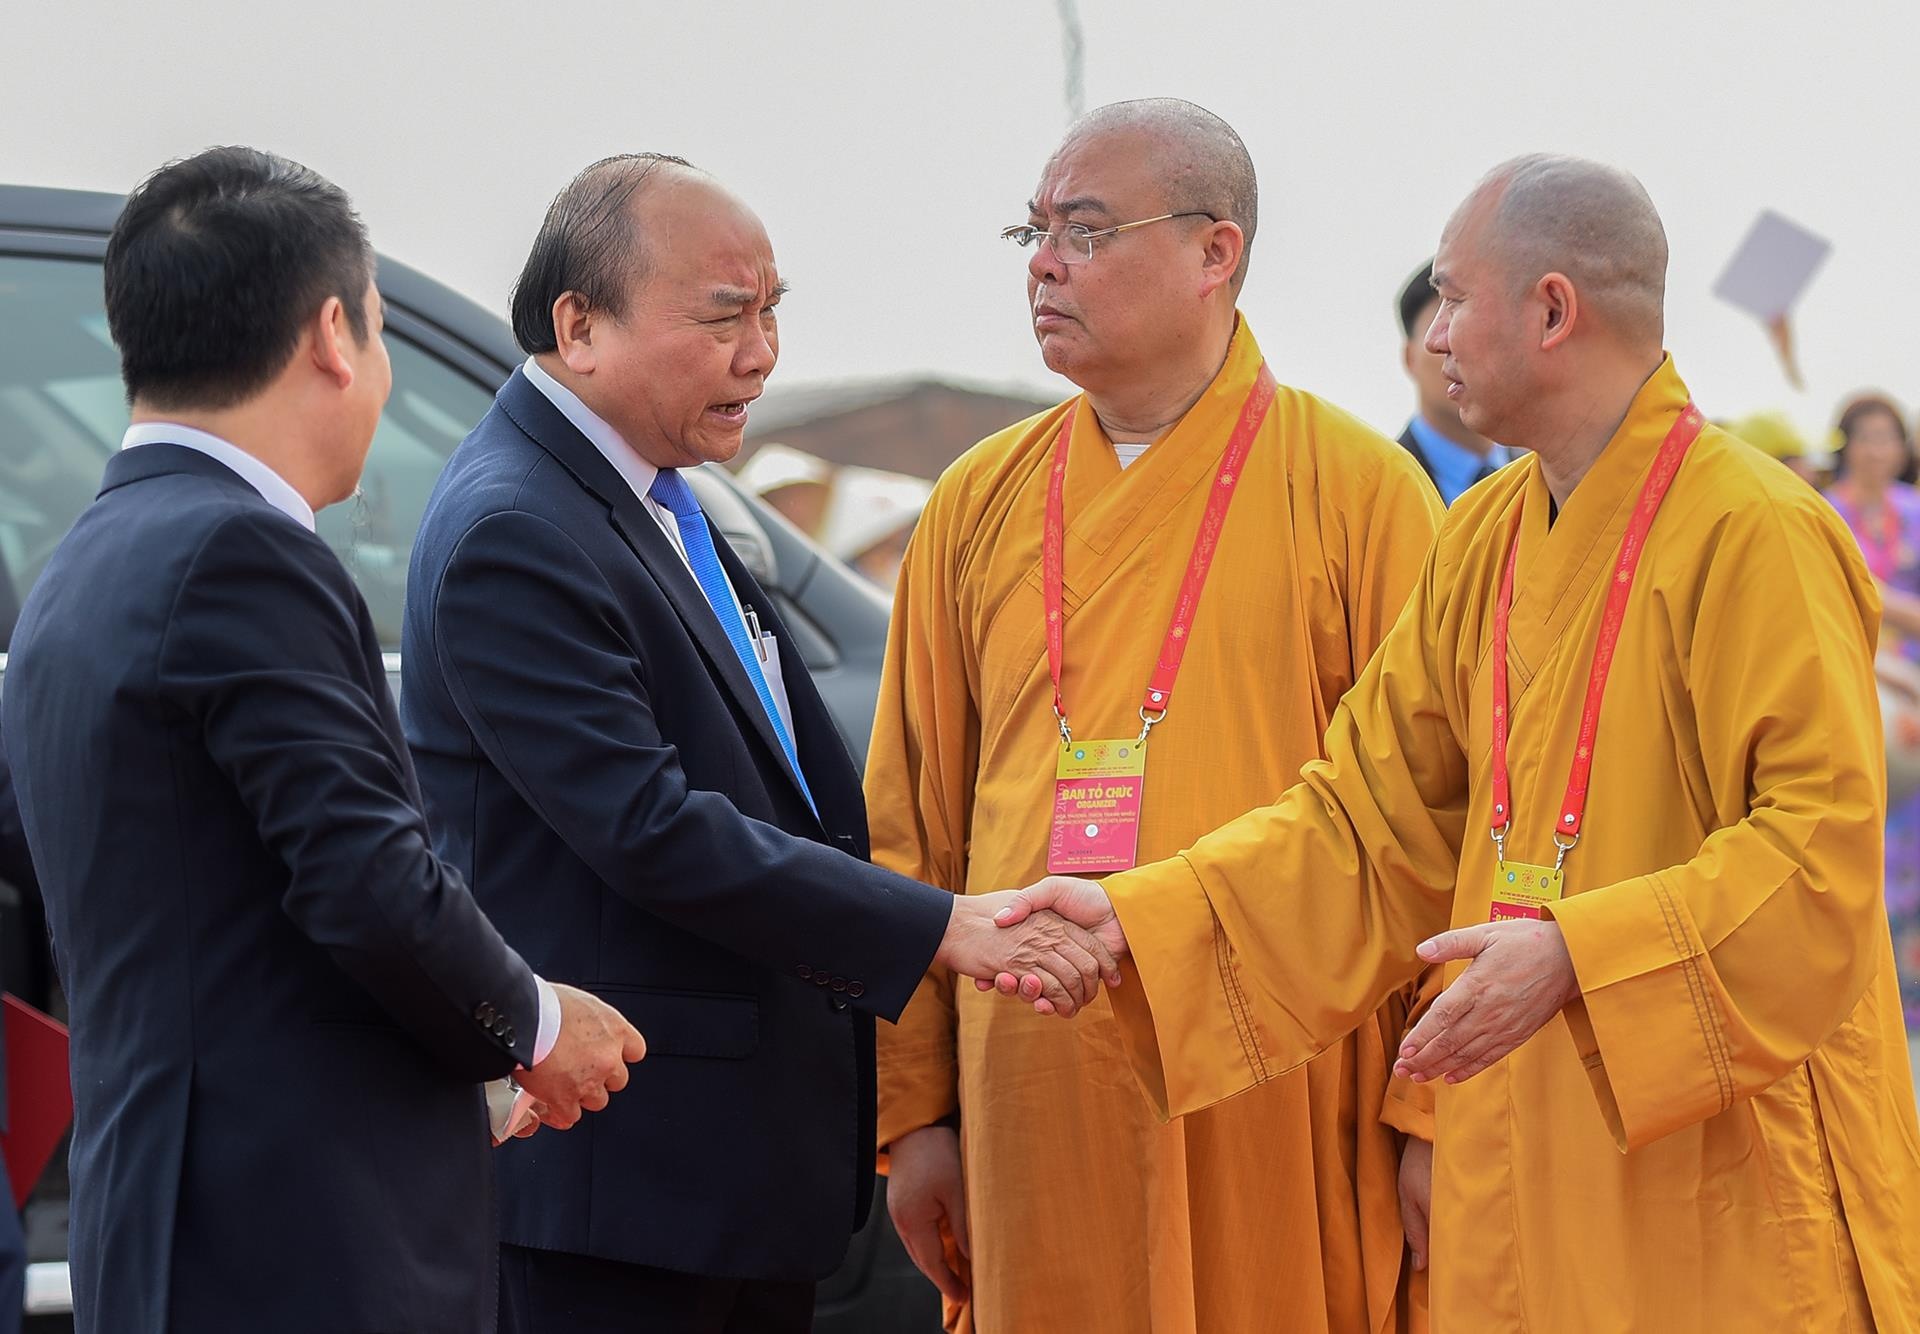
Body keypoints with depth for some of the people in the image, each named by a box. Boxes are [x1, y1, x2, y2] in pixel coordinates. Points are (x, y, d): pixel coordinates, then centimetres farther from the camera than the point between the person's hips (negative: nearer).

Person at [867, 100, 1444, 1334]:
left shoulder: (1357, 489, -1)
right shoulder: (980, 505, 11)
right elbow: (915, 826, 12)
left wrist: (1430, 1114, -9)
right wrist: (916, 1110, 6)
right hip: (1035, 1085, 3)